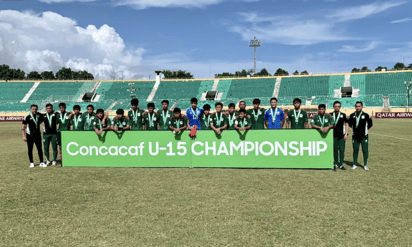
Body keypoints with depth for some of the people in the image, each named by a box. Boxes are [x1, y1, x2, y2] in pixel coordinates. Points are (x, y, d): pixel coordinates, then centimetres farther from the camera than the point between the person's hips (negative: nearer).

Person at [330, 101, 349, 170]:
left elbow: (346, 124, 6)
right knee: (335, 150, 6)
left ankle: (341, 164, 5)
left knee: (342, 150, -2)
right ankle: (336, 164, 17)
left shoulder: (343, 115, 5)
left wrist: (346, 134, -2)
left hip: (341, 136, 0)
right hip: (333, 135, 1)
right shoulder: (330, 115, 5)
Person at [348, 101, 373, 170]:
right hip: (355, 136, 2)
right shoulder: (352, 115, 2)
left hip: (364, 137, -2)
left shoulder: (366, 115, -5)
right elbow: (349, 123, 19)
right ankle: (355, 164, 18)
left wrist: (366, 129, 6)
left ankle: (365, 165, 12)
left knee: (365, 150, 1)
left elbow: (370, 124, 8)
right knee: (355, 150, 8)